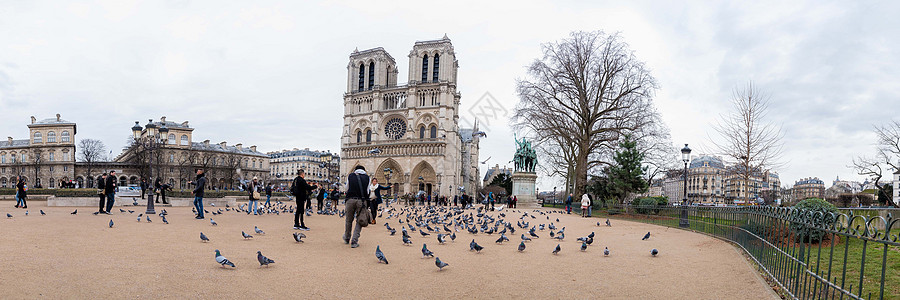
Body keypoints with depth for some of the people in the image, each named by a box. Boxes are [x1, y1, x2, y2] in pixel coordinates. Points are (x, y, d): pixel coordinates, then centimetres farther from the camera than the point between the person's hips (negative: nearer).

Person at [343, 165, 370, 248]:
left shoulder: (350, 175, 12)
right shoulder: (367, 177, 11)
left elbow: (347, 189, 15)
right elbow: (367, 191, 10)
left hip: (350, 200, 1)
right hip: (362, 201, -1)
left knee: (348, 220, 17)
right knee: (359, 221, 8)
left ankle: (347, 239, 33)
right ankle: (354, 241, 1)